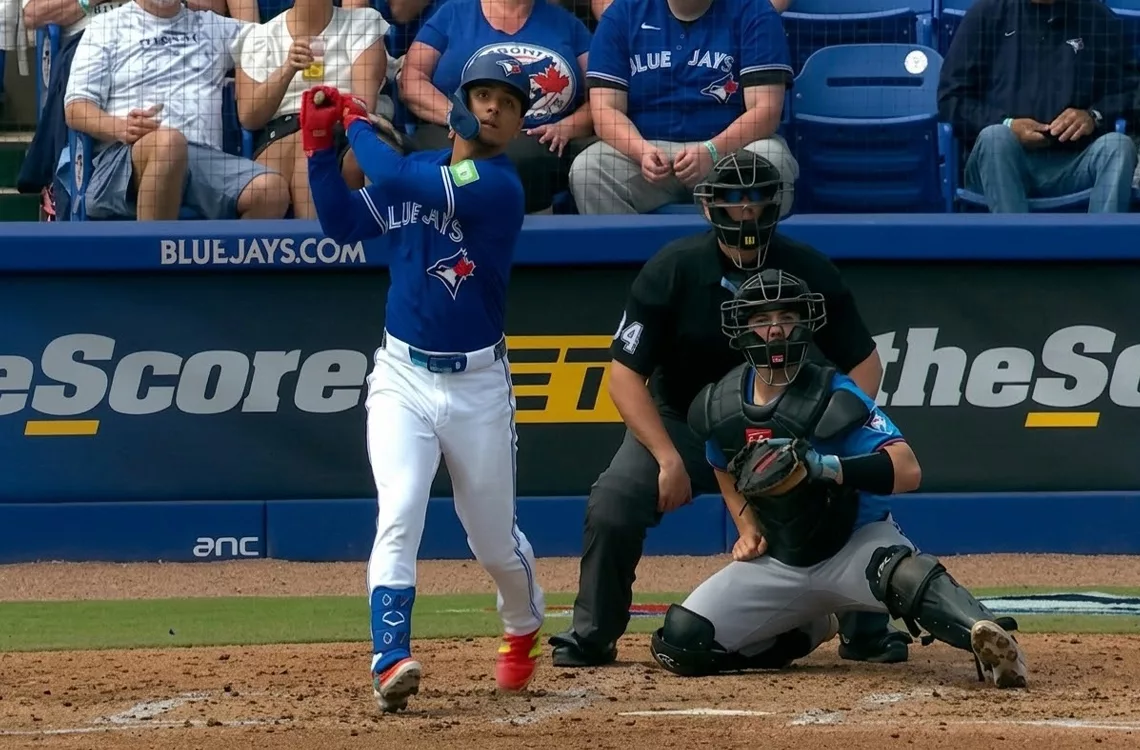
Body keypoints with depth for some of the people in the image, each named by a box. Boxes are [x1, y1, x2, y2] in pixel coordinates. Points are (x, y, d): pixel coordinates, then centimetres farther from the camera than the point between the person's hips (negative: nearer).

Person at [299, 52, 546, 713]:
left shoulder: (500, 186, -15)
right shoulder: (418, 173, 6)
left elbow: (395, 178, -24)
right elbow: (344, 223, 7)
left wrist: (358, 124, -7)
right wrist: (320, 144, -1)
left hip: (478, 385, -3)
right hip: (403, 378, 3)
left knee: (495, 539, 11)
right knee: (399, 518, -17)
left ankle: (525, 631, 40)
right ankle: (391, 661, -24)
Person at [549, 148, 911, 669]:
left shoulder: (809, 271, -15)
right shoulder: (672, 270, -20)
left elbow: (864, 363, -8)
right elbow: (625, 375, -17)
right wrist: (669, 458, -29)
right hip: (679, 425, -1)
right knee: (612, 504, -23)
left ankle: (867, 631, 0)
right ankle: (591, 637, -2)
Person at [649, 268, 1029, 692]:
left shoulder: (835, 397, -20)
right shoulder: (720, 406, -4)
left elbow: (908, 471, -32)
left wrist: (820, 465, -43)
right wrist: (747, 528, 5)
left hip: (856, 545, -6)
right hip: (778, 561, 6)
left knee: (899, 570, -40)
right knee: (679, 645, -7)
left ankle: (986, 637, -61)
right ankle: (808, 631, 16)